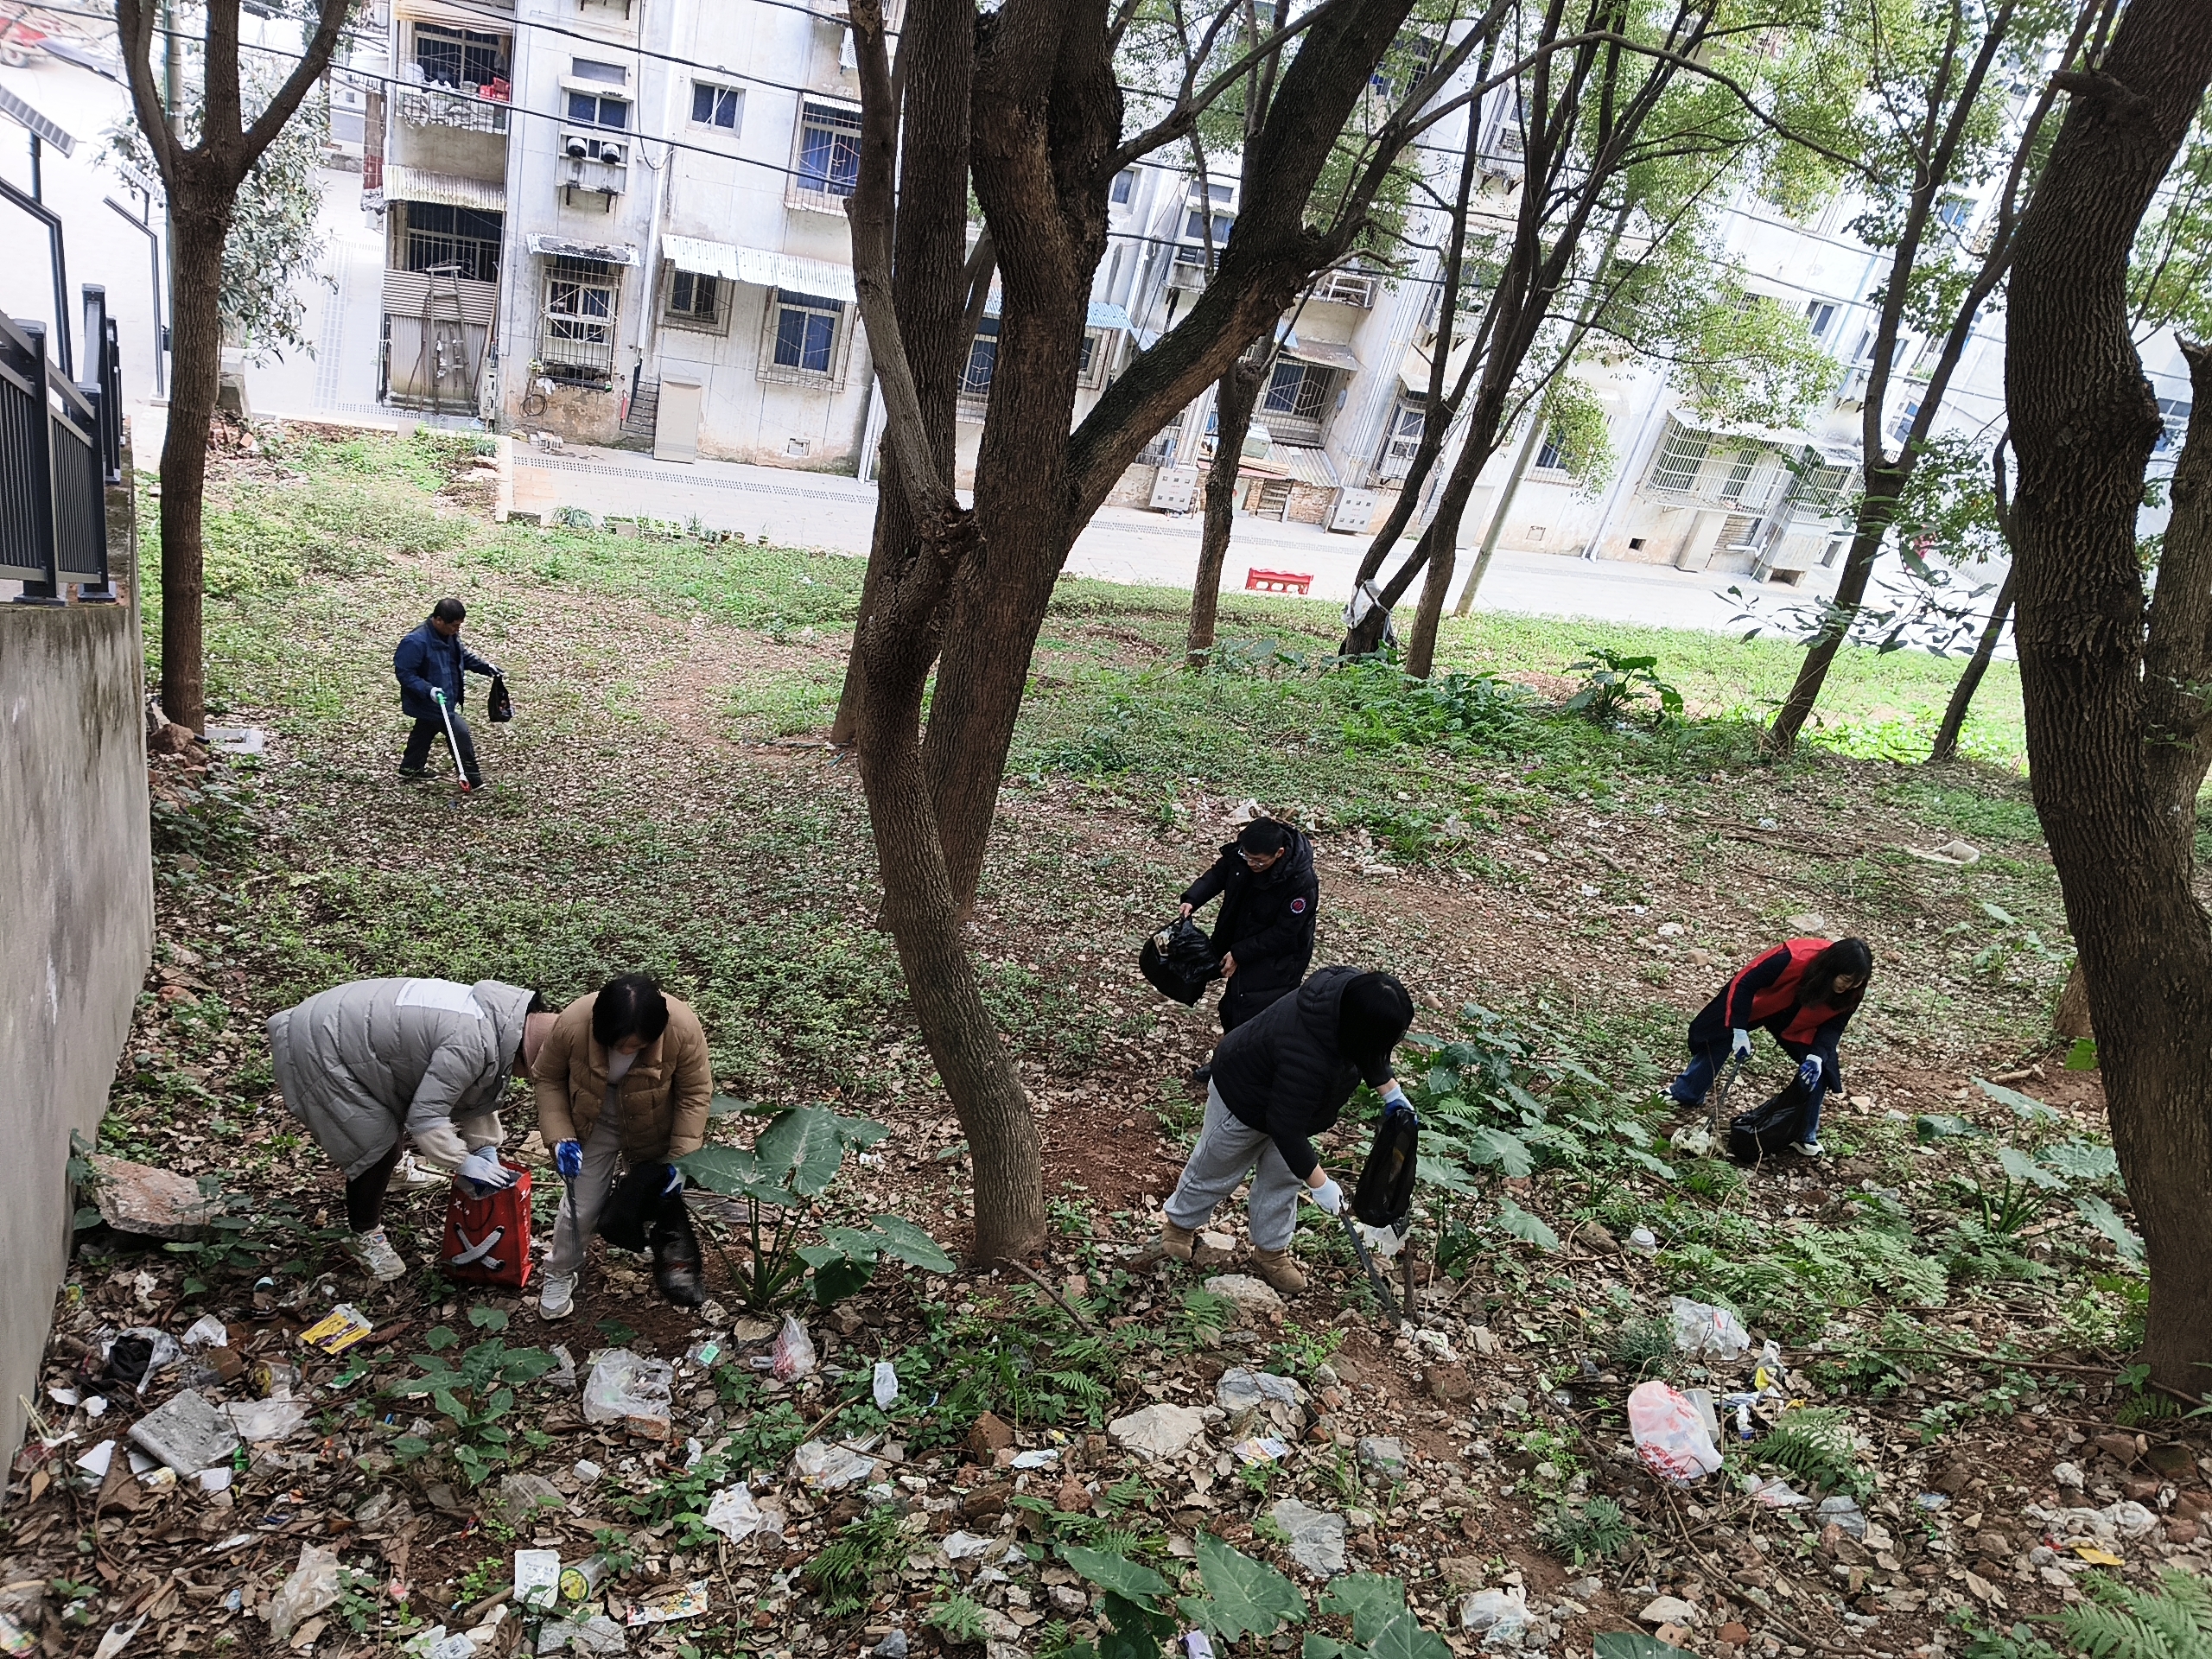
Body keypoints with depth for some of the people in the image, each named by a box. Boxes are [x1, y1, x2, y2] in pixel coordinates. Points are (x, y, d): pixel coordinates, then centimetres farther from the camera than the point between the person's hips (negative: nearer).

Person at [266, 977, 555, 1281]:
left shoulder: (498, 1019, -1)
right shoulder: (471, 1042, -32)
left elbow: (476, 1091, 11)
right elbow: (426, 1116, -28)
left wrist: (487, 1150, 5)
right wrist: (464, 1162, -16)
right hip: (321, 1051, -10)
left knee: (392, 1113, 26)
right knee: (377, 1147, -5)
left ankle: (390, 1172, 53)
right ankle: (365, 1235, 14)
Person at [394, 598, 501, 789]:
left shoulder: (450, 635, -3)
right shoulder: (416, 642, -30)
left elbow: (463, 655, 15)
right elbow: (403, 672, -25)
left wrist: (485, 667, 3)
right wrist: (428, 690, -35)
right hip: (430, 704, -10)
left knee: (424, 731, 26)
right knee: (460, 731, -10)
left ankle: (410, 768, 47)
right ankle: (472, 780, -1)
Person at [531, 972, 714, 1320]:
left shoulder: (684, 1028, -36)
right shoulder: (572, 1024, -34)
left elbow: (694, 1095, -21)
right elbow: (549, 1079, -13)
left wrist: (680, 1160, -21)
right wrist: (561, 1137, -20)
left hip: (656, 1126, 0)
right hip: (594, 1124, 0)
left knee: (667, 1197, 17)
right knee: (582, 1204, 5)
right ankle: (560, 1273, 31)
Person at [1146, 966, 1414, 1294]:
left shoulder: (1354, 994, -25)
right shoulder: (1305, 1057, -48)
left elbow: (1368, 1050, 1)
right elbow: (1286, 1129, -35)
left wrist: (1391, 1091, -2)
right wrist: (1319, 1183, -25)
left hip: (1283, 1095, 7)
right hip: (1244, 1102, -7)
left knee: (1283, 1177, 18)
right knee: (1215, 1171, 18)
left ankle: (1270, 1251, 36)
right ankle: (1179, 1224, 43)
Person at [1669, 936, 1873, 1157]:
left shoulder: (1849, 992, -28)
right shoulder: (1792, 958, -42)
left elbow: (1833, 1026, -16)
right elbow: (1743, 983, -33)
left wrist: (1817, 1056, -35)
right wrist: (1740, 1031, -34)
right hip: (1757, 1002, -3)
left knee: (1819, 1070, -8)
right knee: (1720, 1039, -1)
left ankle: (1806, 1136, 8)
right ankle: (1684, 1094, 22)